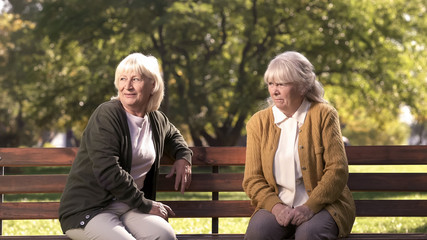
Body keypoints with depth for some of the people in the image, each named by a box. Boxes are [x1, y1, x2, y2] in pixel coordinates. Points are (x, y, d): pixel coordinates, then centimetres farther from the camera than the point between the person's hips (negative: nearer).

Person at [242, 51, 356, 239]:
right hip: (277, 205, 2)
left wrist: (310, 207, -18)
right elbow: (252, 179, 5)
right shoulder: (259, 122, 8)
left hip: (321, 203, -2)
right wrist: (275, 206, -14)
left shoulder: (324, 115, 0)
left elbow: (337, 170, -6)